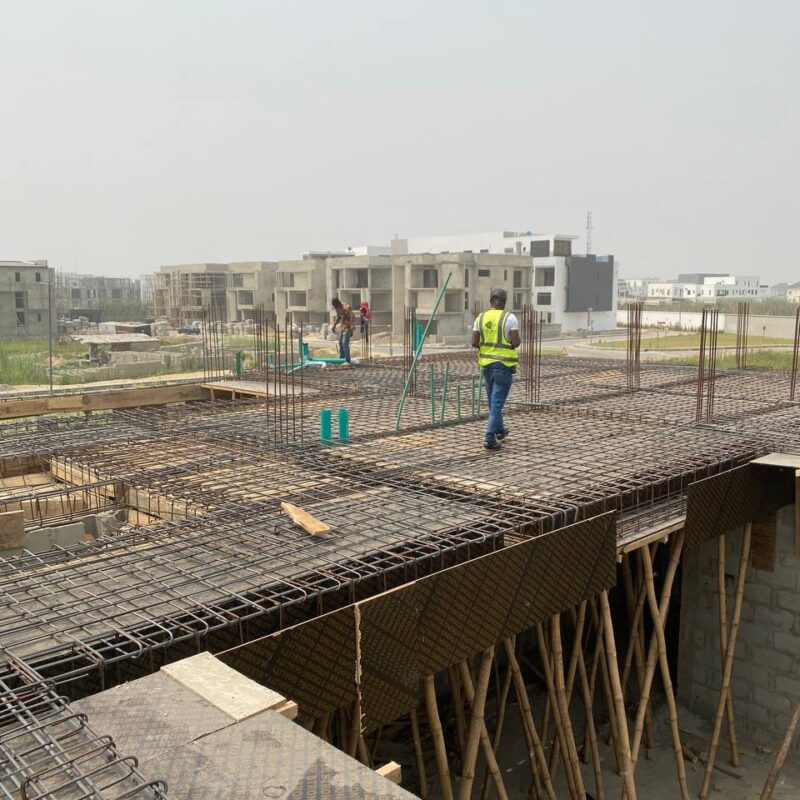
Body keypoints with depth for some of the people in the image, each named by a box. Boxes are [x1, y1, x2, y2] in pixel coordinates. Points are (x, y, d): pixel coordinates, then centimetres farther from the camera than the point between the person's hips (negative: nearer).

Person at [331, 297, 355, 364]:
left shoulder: (347, 307, -22)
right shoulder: (337, 307, 4)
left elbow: (352, 318, -24)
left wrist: (351, 329, -30)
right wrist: (334, 325, 17)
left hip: (348, 328, -9)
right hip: (342, 327, 9)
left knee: (345, 343, -15)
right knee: (341, 343, 13)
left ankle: (347, 361, -13)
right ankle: (341, 358, 24)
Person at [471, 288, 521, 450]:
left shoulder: (481, 318, 2)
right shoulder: (510, 318, -10)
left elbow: (474, 343, -2)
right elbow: (516, 343, -15)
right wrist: (516, 341, 8)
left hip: (486, 363, 5)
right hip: (504, 364, -5)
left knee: (493, 400, 21)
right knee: (497, 402, -4)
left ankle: (499, 430, 38)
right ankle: (490, 438, -10)